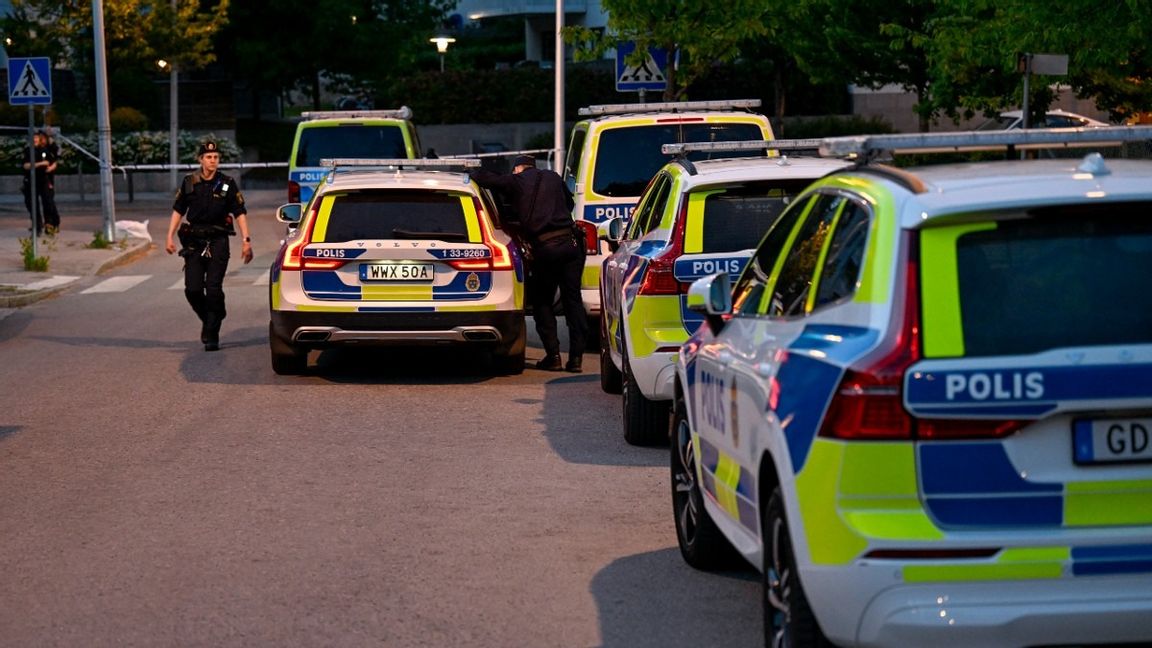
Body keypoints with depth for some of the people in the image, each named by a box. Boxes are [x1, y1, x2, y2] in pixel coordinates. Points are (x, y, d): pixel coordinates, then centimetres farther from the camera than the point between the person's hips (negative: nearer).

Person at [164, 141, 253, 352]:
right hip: (194, 241, 2)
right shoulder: (189, 183, 5)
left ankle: (211, 334, -2)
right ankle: (208, 319, 24)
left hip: (218, 241, -2)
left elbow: (240, 213, 1)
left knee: (213, 289, -9)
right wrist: (170, 237, 5)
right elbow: (178, 211, 12)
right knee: (193, 289, -4)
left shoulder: (227, 184, 0)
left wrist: (247, 241, -7)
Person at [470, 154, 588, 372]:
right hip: (569, 242, 3)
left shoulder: (515, 181, 8)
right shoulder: (553, 177, 18)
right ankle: (576, 356, 2)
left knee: (541, 302, 11)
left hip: (544, 247, -3)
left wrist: (473, 172, 27)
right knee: (573, 299, 7)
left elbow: (483, 178, 5)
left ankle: (553, 355, 5)